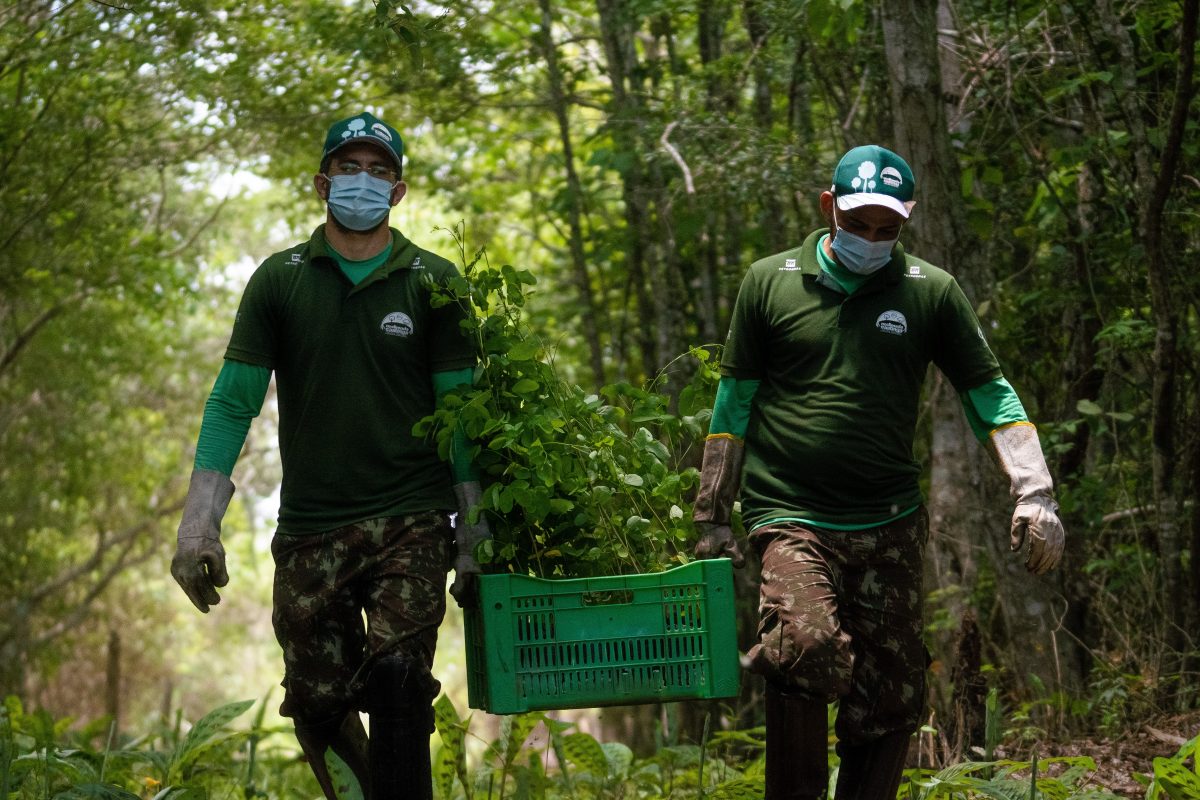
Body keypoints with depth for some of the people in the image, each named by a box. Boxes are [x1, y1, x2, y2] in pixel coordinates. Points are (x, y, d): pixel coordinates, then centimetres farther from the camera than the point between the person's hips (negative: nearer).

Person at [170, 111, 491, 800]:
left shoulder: (433, 283, 6)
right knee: (319, 708, 2)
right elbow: (234, 401, 6)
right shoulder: (280, 279, 8)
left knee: (397, 679, -20)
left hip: (412, 523, -2)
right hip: (309, 529, 2)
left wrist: (477, 532, -3)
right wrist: (199, 523, -3)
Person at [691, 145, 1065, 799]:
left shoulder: (930, 291, 8)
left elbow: (990, 395, 9)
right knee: (806, 647, -27)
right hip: (791, 517, -3)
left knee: (892, 700, 3)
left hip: (891, 525, 3)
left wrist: (1033, 493, -5)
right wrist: (712, 518, 9)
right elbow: (734, 401, 10)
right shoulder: (770, 282, 5)